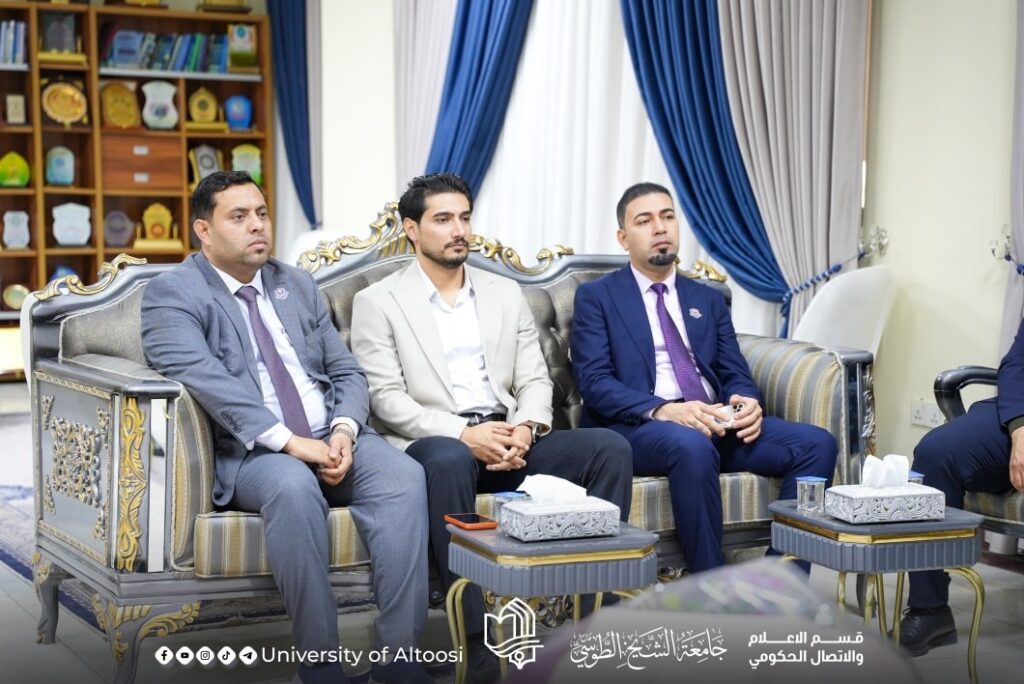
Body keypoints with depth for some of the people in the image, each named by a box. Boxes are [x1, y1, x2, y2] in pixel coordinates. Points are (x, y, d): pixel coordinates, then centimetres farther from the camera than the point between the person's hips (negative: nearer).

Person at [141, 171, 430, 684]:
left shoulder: (298, 285, 19)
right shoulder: (172, 294, 0)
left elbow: (347, 373, 16)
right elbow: (206, 381, -16)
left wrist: (344, 432, -7)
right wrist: (288, 441, -25)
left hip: (334, 439, 5)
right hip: (248, 451, -5)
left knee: (403, 475, -25)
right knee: (293, 485, -38)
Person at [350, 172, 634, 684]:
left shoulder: (505, 293, 18)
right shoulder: (378, 302, 4)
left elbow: (535, 379, 13)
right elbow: (386, 398, -6)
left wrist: (525, 428, -11)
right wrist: (463, 434, -20)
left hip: (508, 438, 5)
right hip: (434, 444, -5)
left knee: (609, 447, -18)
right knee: (450, 459, -41)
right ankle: (477, 638, -38)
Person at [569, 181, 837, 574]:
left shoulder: (708, 300, 24)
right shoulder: (596, 297, 9)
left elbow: (736, 375, 17)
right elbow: (594, 383, -4)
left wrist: (748, 402, -9)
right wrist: (662, 410, -22)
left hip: (719, 423, 5)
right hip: (638, 427, -5)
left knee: (817, 443, -19)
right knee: (692, 446, -40)